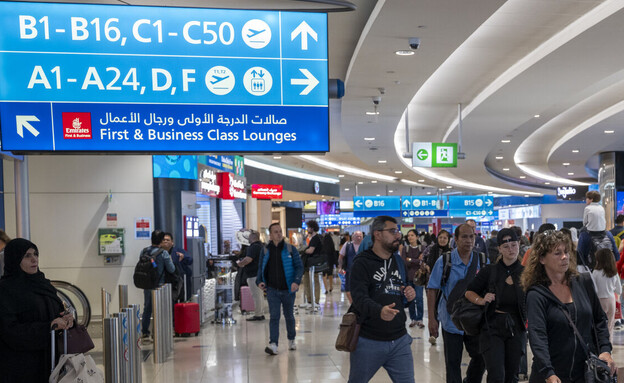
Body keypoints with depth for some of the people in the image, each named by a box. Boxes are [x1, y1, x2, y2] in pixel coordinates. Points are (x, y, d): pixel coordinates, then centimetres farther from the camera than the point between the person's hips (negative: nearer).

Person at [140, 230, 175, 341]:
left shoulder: (144, 251, 1)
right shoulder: (163, 253, -13)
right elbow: (171, 269, -8)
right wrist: (170, 260, 9)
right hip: (159, 285, -4)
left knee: (147, 309, 15)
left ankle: (144, 333, 19)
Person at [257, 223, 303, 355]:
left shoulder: (290, 249, -2)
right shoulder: (266, 251, 3)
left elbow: (299, 266, -2)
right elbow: (261, 268, 14)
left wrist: (296, 281, -18)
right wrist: (259, 281, -4)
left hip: (288, 290, 0)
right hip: (272, 290, 0)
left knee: (289, 316, 14)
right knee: (274, 317, -9)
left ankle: (291, 340, 34)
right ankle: (273, 344, -13)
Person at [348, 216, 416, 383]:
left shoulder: (399, 262, 14)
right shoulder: (362, 263, -8)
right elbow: (360, 298, -22)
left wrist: (410, 294, 1)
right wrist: (380, 311, -42)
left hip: (400, 341, 5)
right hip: (368, 342, -5)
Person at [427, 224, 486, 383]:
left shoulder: (481, 260, -1)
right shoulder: (444, 261, -7)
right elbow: (432, 290, -5)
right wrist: (432, 319, -8)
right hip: (451, 321, -2)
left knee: (481, 357, 8)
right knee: (453, 363, 8)